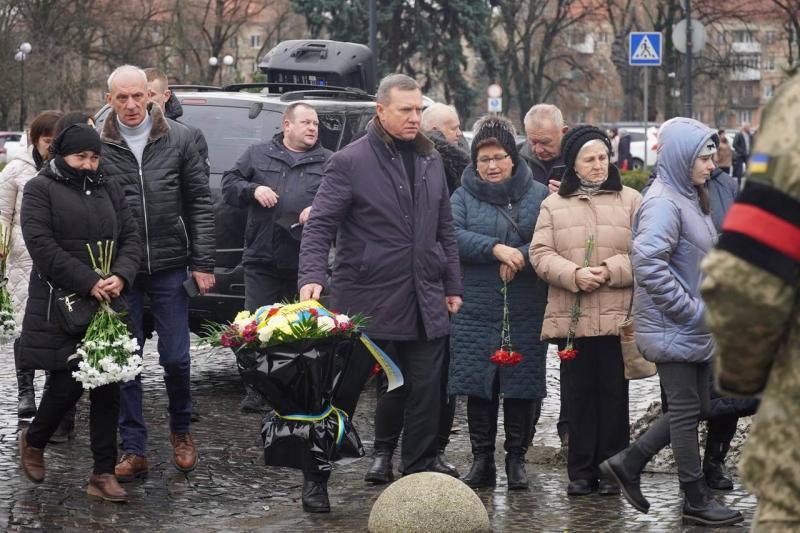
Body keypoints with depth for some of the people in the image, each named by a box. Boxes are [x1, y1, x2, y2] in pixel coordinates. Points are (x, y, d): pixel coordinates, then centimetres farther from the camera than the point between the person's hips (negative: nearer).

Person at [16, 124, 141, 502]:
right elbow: (41, 245, -12)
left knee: (108, 387, 0)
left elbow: (131, 238, 10)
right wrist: (89, 283, -19)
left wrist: (121, 276, -11)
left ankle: (103, 474, 5)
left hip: (107, 305, 5)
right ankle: (33, 441, 25)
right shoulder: (40, 190, -1)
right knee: (67, 383, -5)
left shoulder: (108, 191, 16)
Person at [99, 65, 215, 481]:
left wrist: (202, 263, -1)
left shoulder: (178, 140, 1)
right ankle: (134, 450, 10)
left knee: (175, 357, 4)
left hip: (169, 267, 0)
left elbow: (199, 202, 4)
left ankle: (181, 431, 27)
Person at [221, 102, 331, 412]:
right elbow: (229, 185, 11)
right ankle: (255, 393, 8)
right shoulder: (257, 156, 13)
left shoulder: (329, 162, 12)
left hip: (304, 261, 0)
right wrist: (253, 189, -7)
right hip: (262, 259, 0)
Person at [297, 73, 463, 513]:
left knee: (425, 393, 7)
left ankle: (419, 476, 18)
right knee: (342, 390, 4)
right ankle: (316, 477, 15)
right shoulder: (350, 162, -7)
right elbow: (320, 225, -10)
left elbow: (444, 229, 16)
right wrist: (312, 276, -24)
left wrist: (452, 285, 14)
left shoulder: (430, 160, 11)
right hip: (365, 302, -5)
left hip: (424, 303, 5)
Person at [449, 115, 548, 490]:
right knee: (478, 384, 0)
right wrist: (496, 248, -20)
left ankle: (516, 458, 14)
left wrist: (521, 256, -19)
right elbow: (453, 237, -9)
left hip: (526, 313, 0)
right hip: (476, 311, 0)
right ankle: (482, 459, 10)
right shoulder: (463, 197, 7)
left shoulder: (539, 196, 8)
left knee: (523, 386, 3)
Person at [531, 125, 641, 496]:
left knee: (613, 393, 3)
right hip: (571, 316, 1)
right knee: (578, 395, 5)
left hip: (616, 316, -1)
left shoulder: (630, 201, 7)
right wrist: (574, 274, -14)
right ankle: (581, 472, 12)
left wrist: (610, 271, -14)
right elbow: (540, 253, 2)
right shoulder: (554, 205, 10)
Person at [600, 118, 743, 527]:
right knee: (686, 409, -1)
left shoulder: (689, 198, 13)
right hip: (672, 328, -9)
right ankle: (697, 501, 8)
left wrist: (702, 308, 11)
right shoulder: (663, 203, -18)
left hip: (693, 327, 9)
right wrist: (691, 309, -22)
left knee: (695, 408, 12)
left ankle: (628, 463, 20)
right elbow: (648, 263, -29)